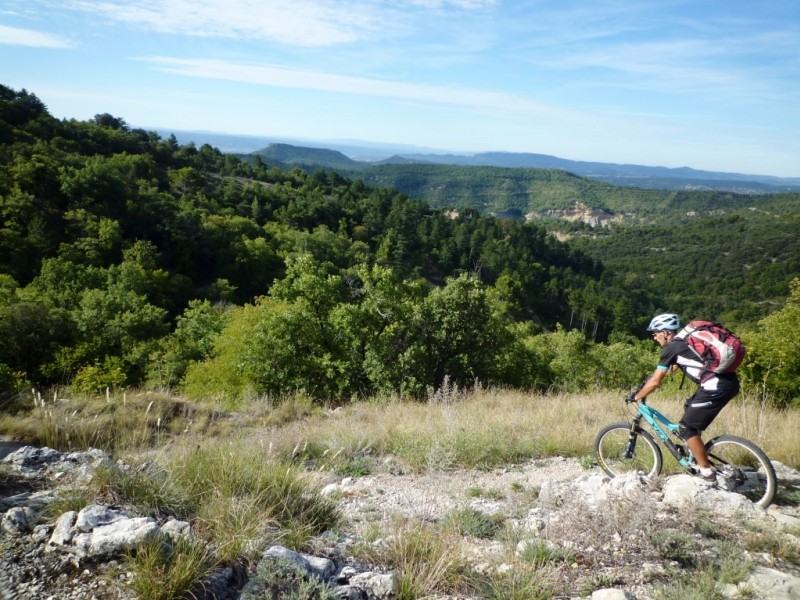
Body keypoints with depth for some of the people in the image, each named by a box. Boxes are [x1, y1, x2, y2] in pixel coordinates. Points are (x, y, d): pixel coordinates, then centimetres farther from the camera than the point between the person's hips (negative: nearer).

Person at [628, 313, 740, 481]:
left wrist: (635, 397, 12)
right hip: (729, 381, 10)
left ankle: (706, 472, 5)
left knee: (686, 428, -1)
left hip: (717, 386, -10)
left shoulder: (671, 348, -4)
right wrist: (653, 376, 45)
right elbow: (671, 369, 39)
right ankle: (696, 453, 33)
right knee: (689, 407, 29)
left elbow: (655, 382, -1)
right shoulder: (682, 342, 22)